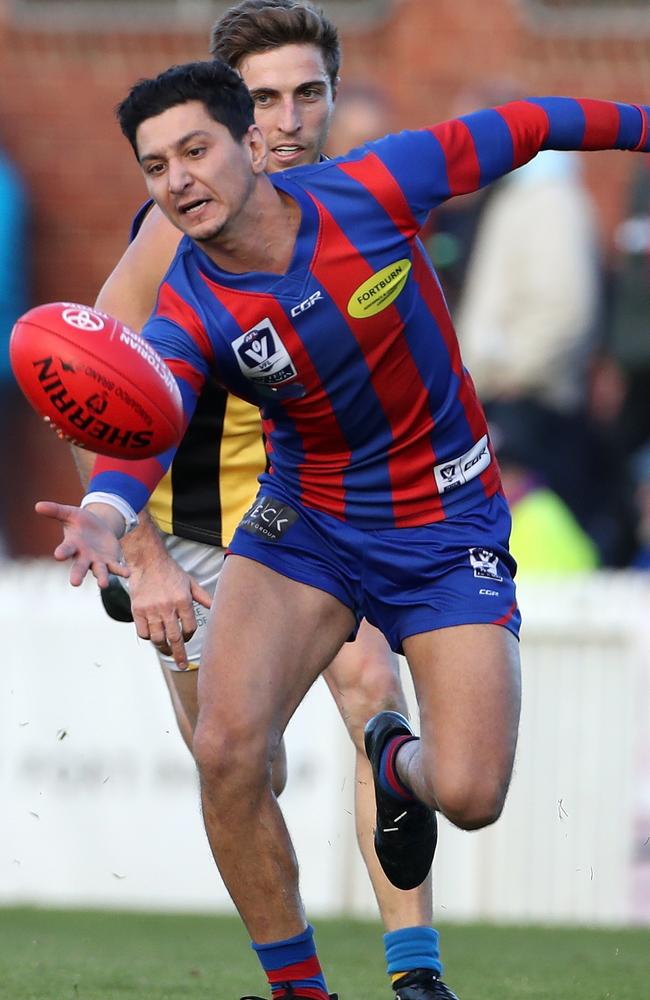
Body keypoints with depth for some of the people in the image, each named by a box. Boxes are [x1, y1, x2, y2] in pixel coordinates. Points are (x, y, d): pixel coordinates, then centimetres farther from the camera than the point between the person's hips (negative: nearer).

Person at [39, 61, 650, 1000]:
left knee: (469, 795, -13)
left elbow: (518, 128, -4)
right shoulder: (189, 312, -18)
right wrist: (109, 509, -59)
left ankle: (398, 763, 28)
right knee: (228, 748, -22)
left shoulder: (373, 189, -18)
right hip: (308, 524, 1)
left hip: (450, 523, -1)